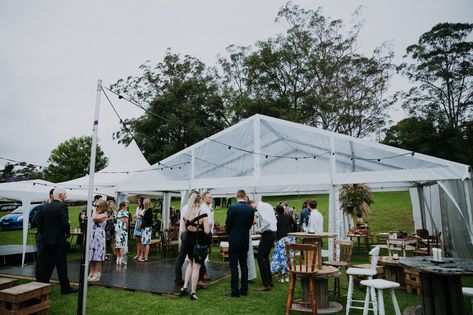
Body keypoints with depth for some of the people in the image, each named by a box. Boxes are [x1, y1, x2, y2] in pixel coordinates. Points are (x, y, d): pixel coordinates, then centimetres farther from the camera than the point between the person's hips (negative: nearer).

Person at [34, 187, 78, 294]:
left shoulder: (44, 207, 6)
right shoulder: (62, 206, -14)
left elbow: (37, 221, 5)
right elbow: (64, 223, -21)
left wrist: (43, 233, 14)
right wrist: (67, 232, -3)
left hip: (45, 240, 6)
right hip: (58, 240, -6)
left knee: (44, 264, 14)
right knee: (61, 265, 2)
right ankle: (65, 287, 10)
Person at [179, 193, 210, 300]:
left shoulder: (185, 214, -2)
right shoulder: (203, 214, -17)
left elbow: (184, 230, 7)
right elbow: (206, 231, -18)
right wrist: (209, 226, 3)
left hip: (189, 241, 5)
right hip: (200, 243, -5)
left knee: (191, 263, 26)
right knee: (196, 267, 6)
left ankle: (184, 287, 20)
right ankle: (193, 292, 14)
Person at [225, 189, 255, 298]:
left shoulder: (232, 208, -14)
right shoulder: (251, 209, -1)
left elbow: (228, 224, -8)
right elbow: (250, 223, 4)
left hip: (234, 240, -5)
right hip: (245, 240, 5)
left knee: (234, 265, 1)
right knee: (244, 264, 13)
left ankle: (235, 291, 2)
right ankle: (244, 289, 18)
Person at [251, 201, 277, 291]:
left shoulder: (260, 208, -16)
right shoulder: (266, 205, 13)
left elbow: (267, 222, -28)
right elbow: (275, 221, 17)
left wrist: (260, 230, -12)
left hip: (267, 234, -10)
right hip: (273, 232, 10)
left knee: (261, 258, -3)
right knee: (265, 257, 19)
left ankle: (266, 285, 2)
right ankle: (269, 281, 28)